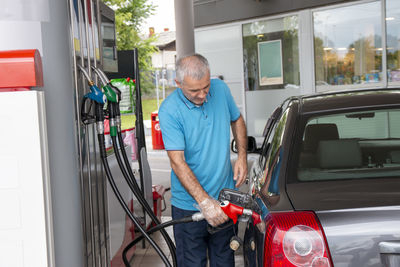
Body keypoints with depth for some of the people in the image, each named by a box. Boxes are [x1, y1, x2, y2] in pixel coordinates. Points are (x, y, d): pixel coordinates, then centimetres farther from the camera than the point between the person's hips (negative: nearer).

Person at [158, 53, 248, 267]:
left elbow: (237, 120, 16)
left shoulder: (220, 89, -4)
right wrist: (205, 202, -27)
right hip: (190, 204, -4)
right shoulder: (169, 110, -19)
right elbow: (178, 162, -22)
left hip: (225, 198, 4)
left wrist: (242, 156, 3)